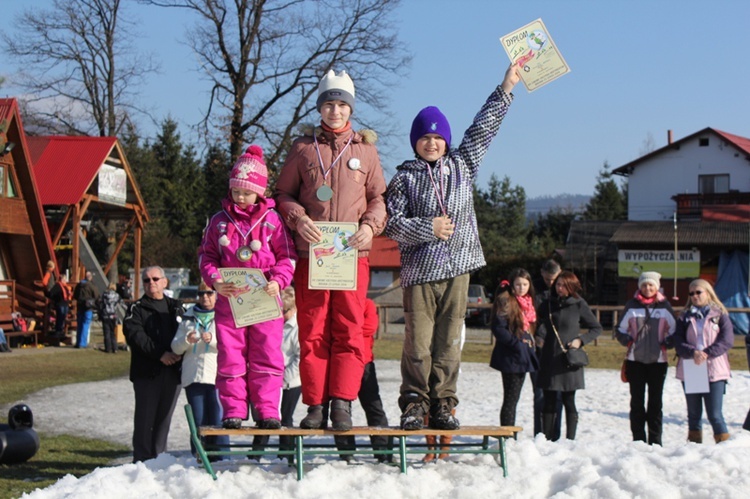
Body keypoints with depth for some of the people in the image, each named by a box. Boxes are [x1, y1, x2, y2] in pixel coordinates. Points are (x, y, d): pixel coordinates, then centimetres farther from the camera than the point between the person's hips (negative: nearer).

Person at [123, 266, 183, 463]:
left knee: (164, 418, 7)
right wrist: (159, 354, -18)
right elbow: (135, 335, -9)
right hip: (147, 372, -4)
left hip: (173, 372, 4)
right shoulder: (137, 308, 5)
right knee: (145, 419, -5)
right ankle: (142, 461, -2)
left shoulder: (175, 307, 18)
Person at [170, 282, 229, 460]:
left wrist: (213, 339, -21)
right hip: (193, 377, 3)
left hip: (217, 377, -3)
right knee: (198, 423, 3)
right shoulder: (188, 317, 18)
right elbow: (176, 348, 14)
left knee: (218, 422, -8)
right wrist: (186, 340, -8)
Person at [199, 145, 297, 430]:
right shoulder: (219, 221, 8)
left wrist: (278, 281, -13)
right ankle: (233, 410, 8)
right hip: (229, 299, 1)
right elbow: (206, 256, 10)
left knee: (267, 355, -1)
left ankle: (268, 410, 6)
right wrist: (215, 280, -8)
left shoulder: (272, 220, 3)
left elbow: (287, 256, 4)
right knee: (230, 356, 1)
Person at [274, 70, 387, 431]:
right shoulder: (303, 148, 11)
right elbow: (283, 193, 13)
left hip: (353, 253, 0)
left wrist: (370, 225, -7)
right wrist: (298, 219, -7)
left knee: (349, 329, -5)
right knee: (312, 331, 0)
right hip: (311, 252, 0)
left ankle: (342, 403, -2)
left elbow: (379, 197, 13)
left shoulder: (366, 149, 12)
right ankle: (315, 405, 6)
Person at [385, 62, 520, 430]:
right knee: (418, 342, -6)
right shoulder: (405, 177, 4)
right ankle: (415, 403, 5)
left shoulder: (462, 165, 13)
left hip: (458, 267, 3)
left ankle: (443, 405, 11)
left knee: (449, 342, 3)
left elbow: (484, 128, 16)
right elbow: (392, 223, -1)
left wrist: (506, 86, 16)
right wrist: (428, 228, -12)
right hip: (419, 270, -2)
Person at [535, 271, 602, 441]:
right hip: (549, 359, 3)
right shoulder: (548, 304, 8)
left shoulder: (579, 305, -1)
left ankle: (570, 440, 6)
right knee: (549, 402, 6)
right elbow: (539, 327, 14)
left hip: (569, 359, -3)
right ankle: (547, 439, 11)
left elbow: (597, 328, 5)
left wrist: (580, 340, -8)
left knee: (569, 402, 1)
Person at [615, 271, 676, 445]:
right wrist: (628, 341, -6)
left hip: (658, 361, 0)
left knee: (655, 402, 3)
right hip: (635, 360, 1)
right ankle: (638, 440, 9)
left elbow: (674, 331, 9)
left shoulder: (664, 306, 4)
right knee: (637, 401, 4)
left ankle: (655, 441, 8)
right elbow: (620, 330, 11)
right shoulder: (632, 305, 4)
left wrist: (665, 344, -5)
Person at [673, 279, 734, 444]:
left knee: (715, 414, -7)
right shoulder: (684, 317, 10)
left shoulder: (720, 315, 4)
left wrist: (707, 353, -19)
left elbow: (727, 340, -8)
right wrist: (693, 352, -20)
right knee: (694, 414, 11)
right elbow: (678, 342, 0)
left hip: (714, 372, -3)